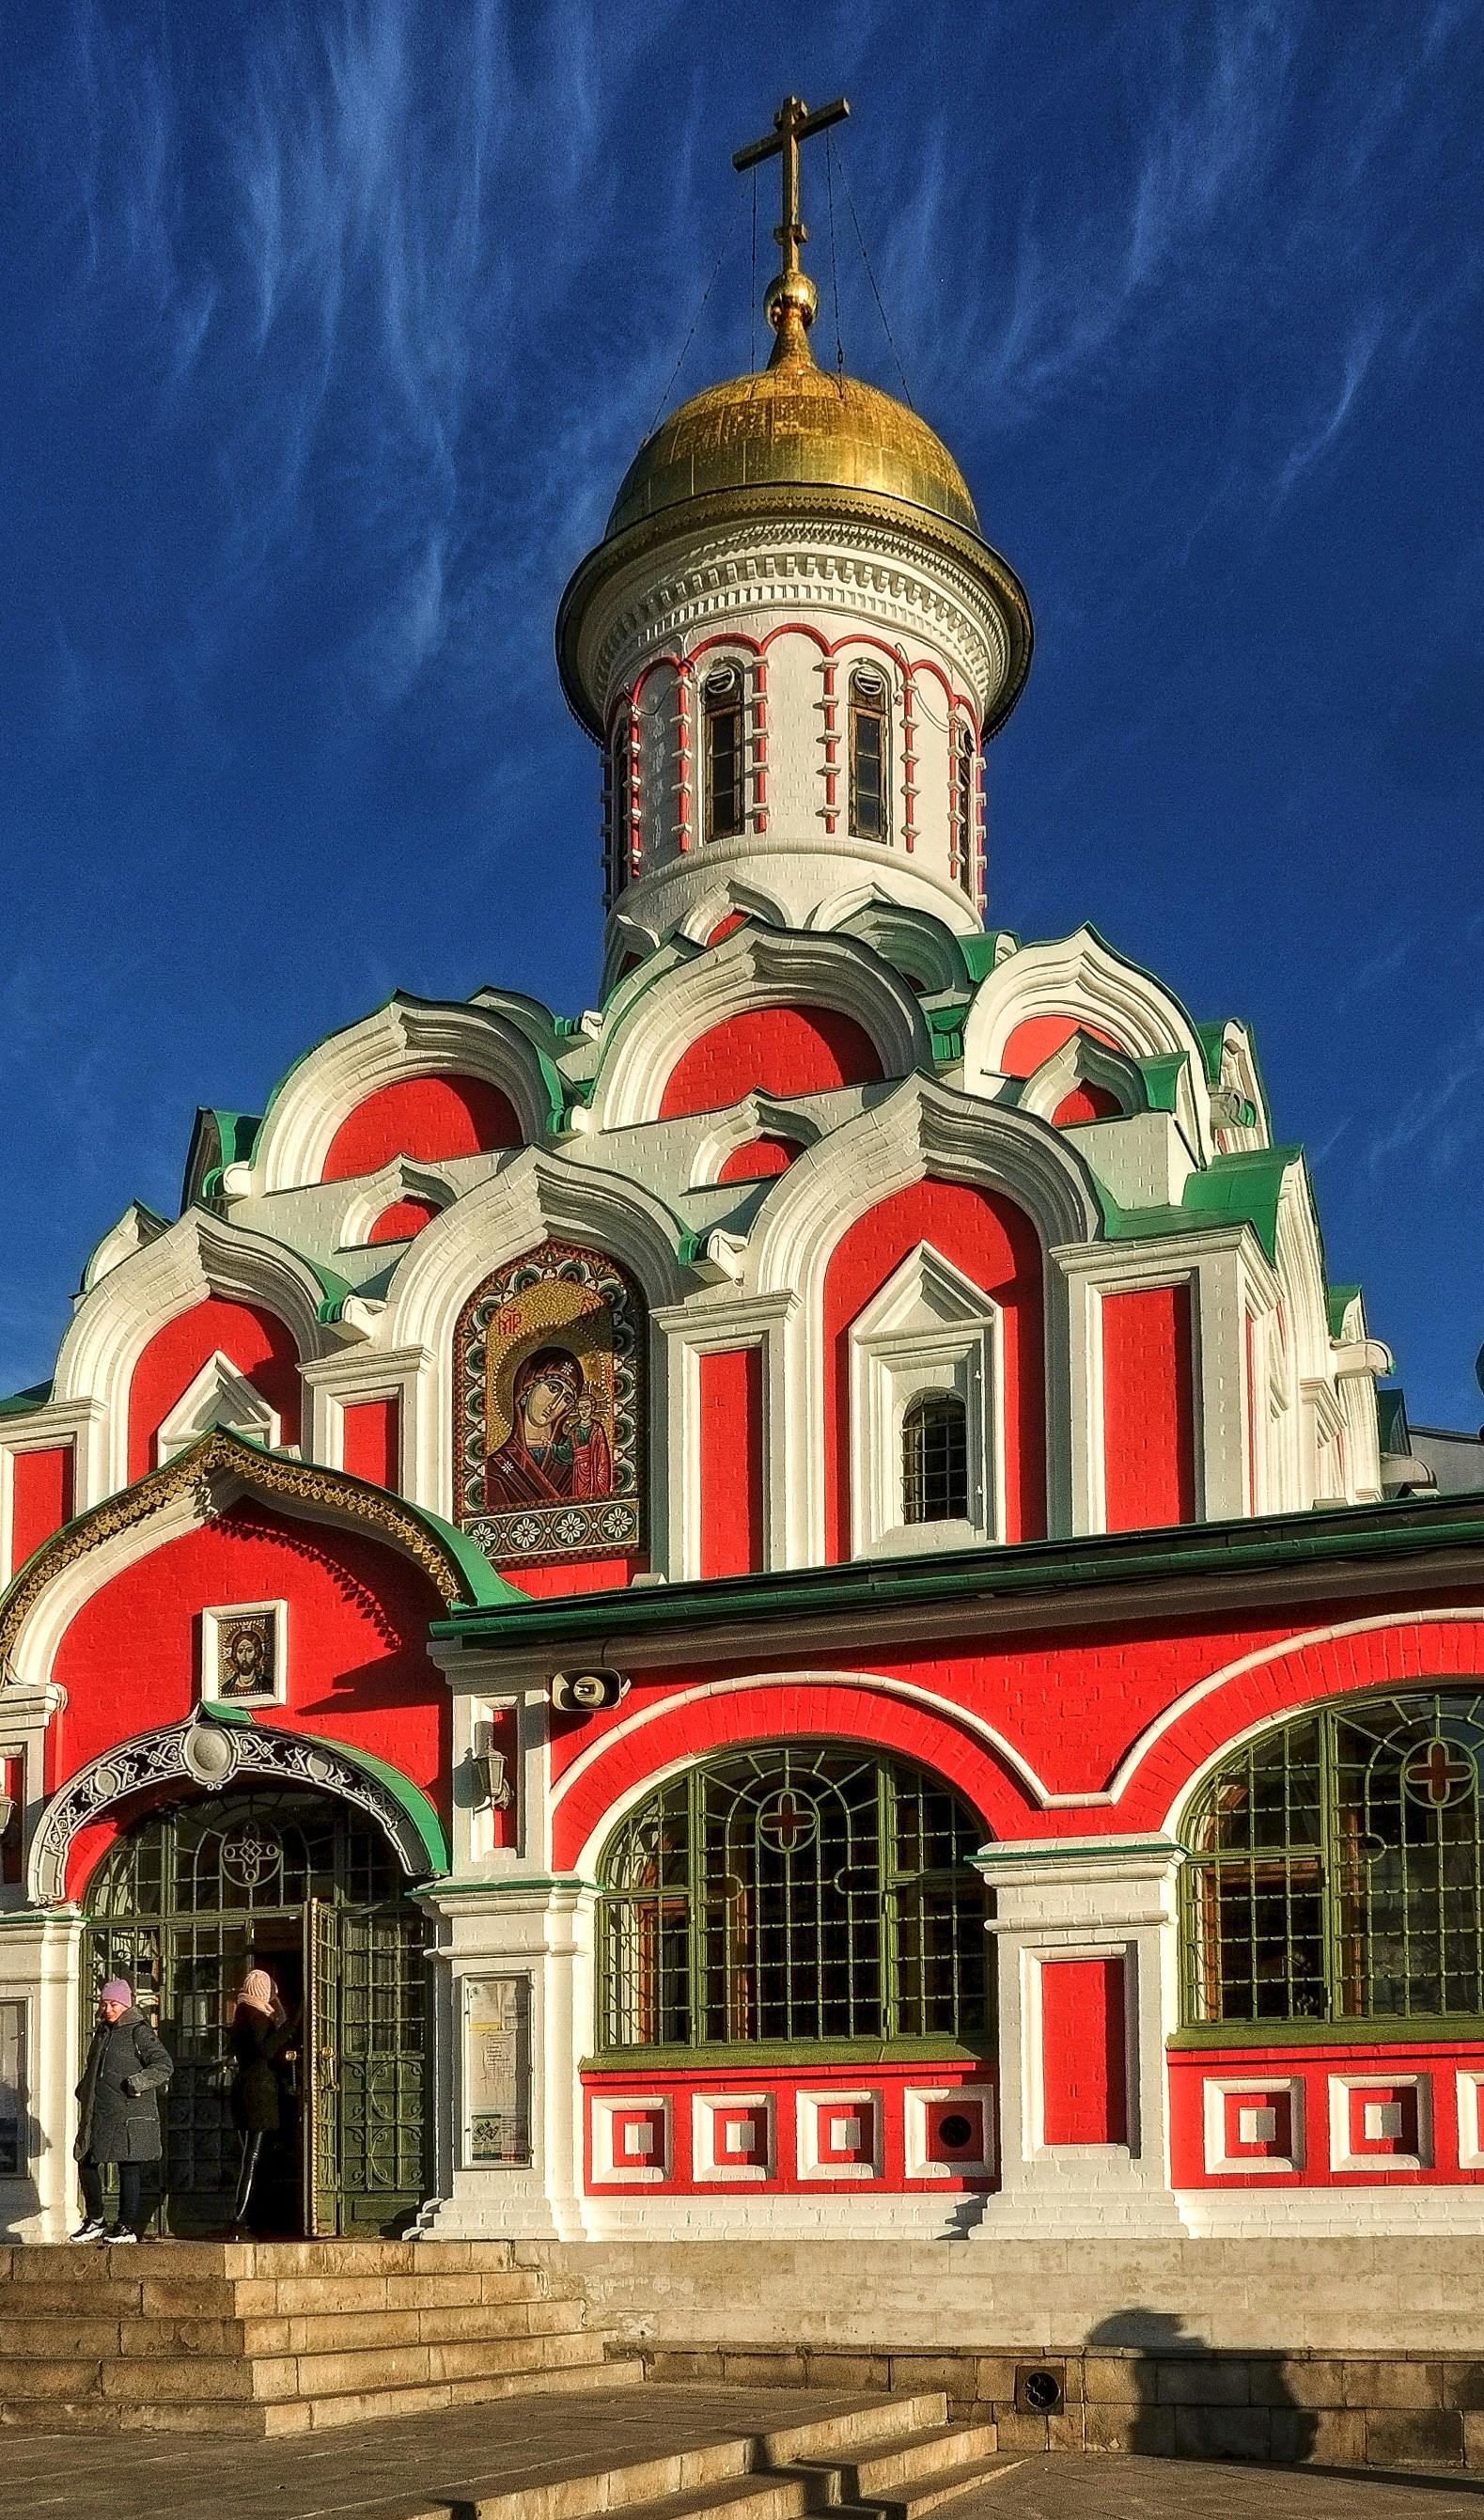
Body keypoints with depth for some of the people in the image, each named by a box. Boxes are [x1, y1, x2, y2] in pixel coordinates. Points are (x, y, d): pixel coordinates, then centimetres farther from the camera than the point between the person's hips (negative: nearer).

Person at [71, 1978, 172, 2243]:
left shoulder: (138, 2032, -7)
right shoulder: (102, 2031, 17)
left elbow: (164, 2066, -14)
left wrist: (136, 2083, -21)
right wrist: (84, 2092, 20)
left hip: (130, 2115, -8)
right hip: (98, 2115, 8)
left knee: (129, 2168, -3)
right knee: (86, 2164, 9)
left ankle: (128, 2226, 5)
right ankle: (95, 2221, 24)